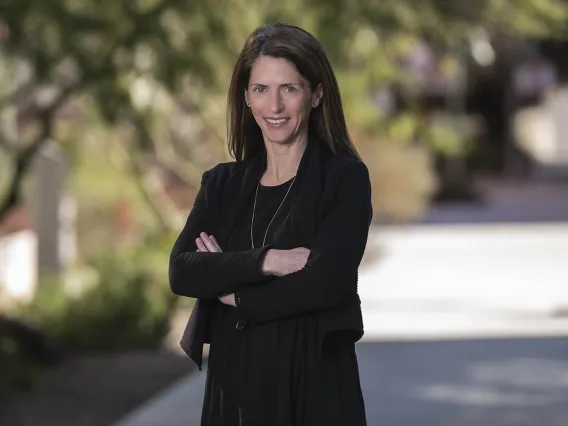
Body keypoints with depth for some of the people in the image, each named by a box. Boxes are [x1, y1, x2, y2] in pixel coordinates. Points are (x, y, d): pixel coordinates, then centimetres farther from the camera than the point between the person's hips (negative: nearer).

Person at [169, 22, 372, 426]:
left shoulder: (345, 177, -4)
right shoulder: (222, 183, 9)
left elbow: (326, 280, -16)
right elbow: (181, 272, -5)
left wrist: (233, 293, -6)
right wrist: (265, 261, -18)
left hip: (314, 387, -4)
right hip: (233, 384, 4)